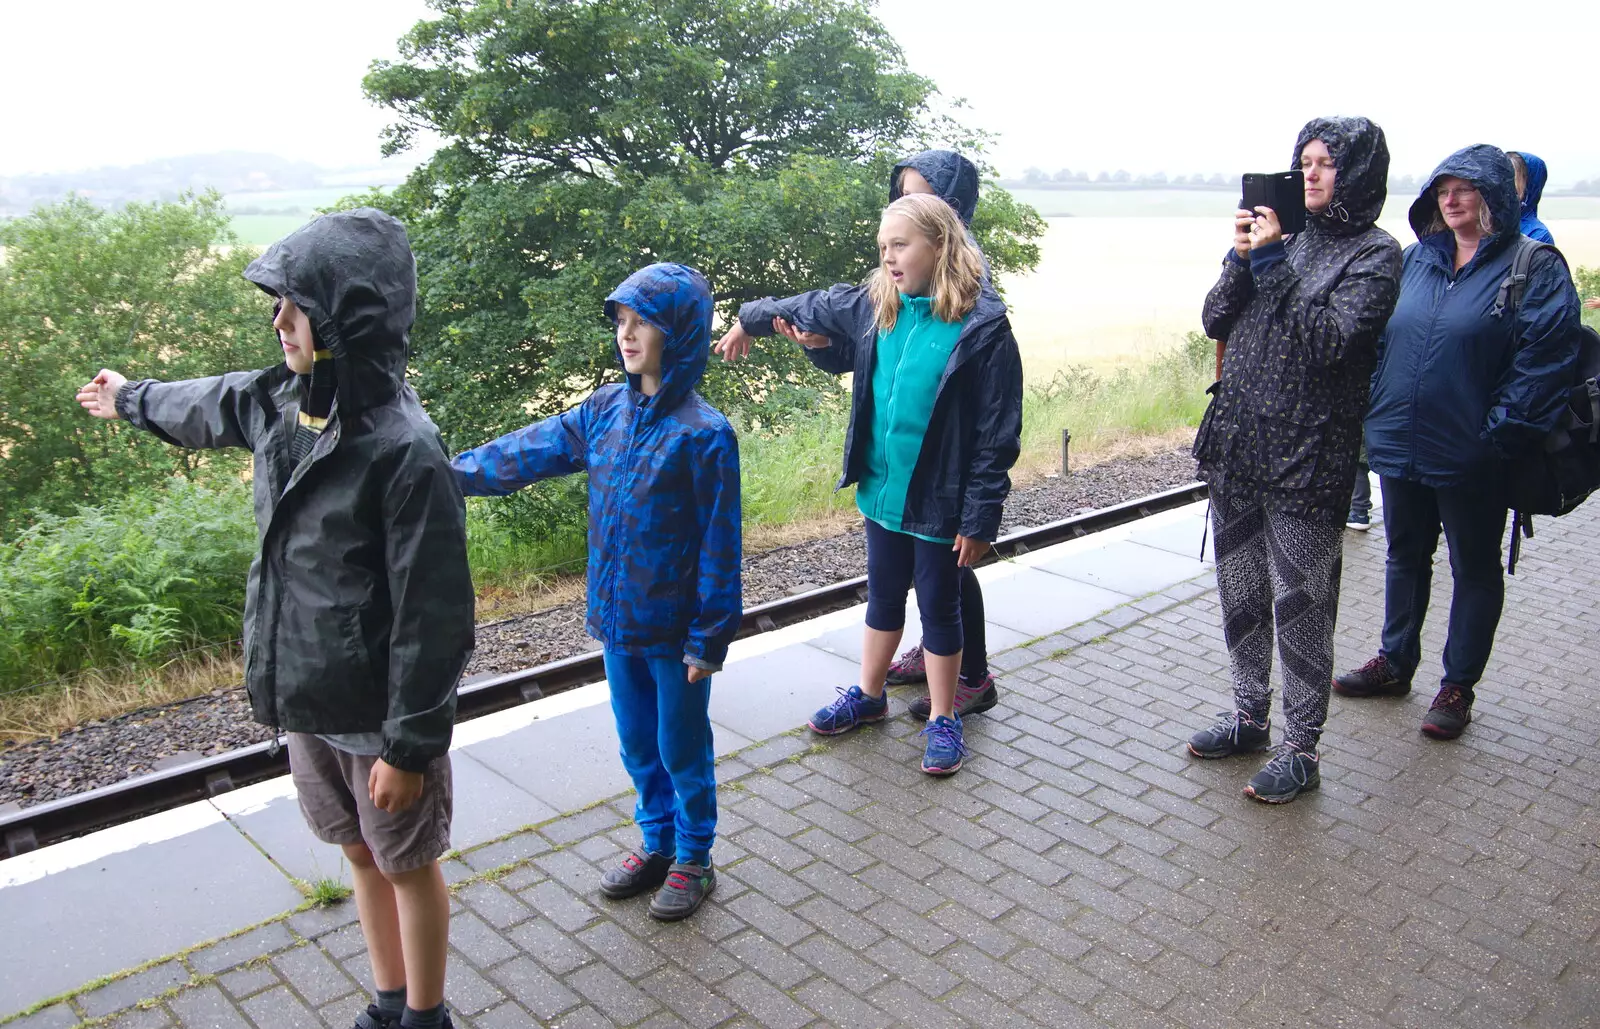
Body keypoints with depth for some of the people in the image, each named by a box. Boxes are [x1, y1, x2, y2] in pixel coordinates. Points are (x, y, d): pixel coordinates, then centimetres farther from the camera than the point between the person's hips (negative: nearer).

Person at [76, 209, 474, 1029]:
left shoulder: (404, 449, -25)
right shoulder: (279, 402, -2)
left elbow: (433, 614, -23)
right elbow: (205, 407, 23)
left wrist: (410, 744, -18)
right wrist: (131, 400, 43)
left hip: (381, 715, -7)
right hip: (309, 701, 7)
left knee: (408, 865, 13)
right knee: (361, 855, 21)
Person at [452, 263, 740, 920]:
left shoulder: (704, 434, -18)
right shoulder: (606, 411, 0)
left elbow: (718, 545, -16)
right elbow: (530, 451, 4)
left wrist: (709, 638, -14)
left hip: (675, 631, -6)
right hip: (617, 620, 6)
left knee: (682, 749, 12)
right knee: (637, 744, 20)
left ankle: (694, 861, 32)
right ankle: (656, 844, 41)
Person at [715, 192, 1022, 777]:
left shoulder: (983, 325, -17)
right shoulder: (874, 306, -1)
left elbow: (998, 433, -16)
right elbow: (813, 309, 20)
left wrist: (979, 519, -16)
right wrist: (750, 320, 32)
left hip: (939, 503, -5)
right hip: (881, 492, 5)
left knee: (939, 608, 10)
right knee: (883, 598, 21)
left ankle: (942, 719, 28)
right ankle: (869, 695, 40)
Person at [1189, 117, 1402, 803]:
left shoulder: (1375, 254, -4)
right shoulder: (1284, 235, 11)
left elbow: (1331, 339, -19)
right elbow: (1215, 321, 7)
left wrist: (1273, 260, -17)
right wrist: (1242, 258, -9)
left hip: (1307, 460, -6)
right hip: (1237, 445, 6)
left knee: (1301, 606, 0)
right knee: (1240, 593, 15)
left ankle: (1301, 750, 14)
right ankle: (1249, 717, 32)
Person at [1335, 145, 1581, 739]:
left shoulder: (1534, 268, -7)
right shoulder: (1415, 260, 8)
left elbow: (1543, 358, -14)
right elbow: (1380, 335, 14)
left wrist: (1500, 432, -18)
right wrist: (1377, 409, 6)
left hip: (1471, 456, -5)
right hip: (1400, 443, 5)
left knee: (1475, 567, 10)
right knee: (1405, 555, 18)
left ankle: (1458, 686, 23)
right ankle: (1395, 663, 35)